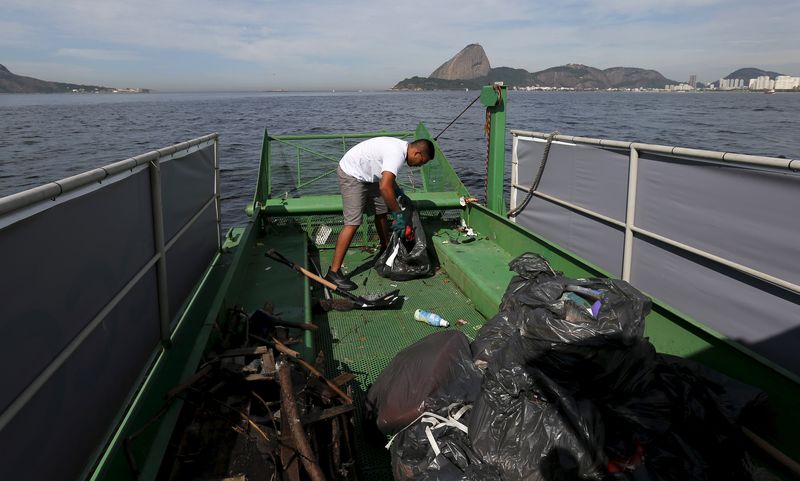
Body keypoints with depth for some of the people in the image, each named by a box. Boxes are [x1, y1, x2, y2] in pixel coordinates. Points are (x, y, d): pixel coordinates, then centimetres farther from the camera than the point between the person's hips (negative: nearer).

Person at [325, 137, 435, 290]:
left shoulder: (401, 147, 5)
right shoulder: (397, 154, -27)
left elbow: (388, 176, 22)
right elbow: (384, 187, -36)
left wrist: (399, 194, 15)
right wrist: (398, 214, -26)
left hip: (367, 175, 10)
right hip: (351, 174, -10)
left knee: (381, 211, 15)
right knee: (353, 223, -16)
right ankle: (334, 272, -15)